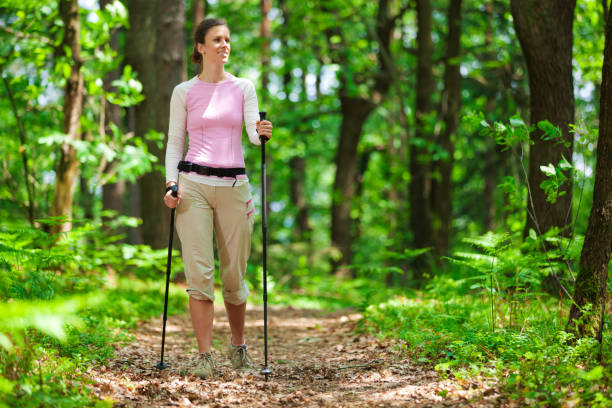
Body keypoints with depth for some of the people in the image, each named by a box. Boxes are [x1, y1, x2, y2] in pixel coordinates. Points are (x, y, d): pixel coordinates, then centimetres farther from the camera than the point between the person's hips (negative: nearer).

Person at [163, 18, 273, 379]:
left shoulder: (244, 88, 9)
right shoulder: (184, 92, 7)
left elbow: (254, 133, -4)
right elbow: (175, 142, 9)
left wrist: (263, 132, -28)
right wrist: (171, 182, -5)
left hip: (234, 186, 1)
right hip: (194, 185, -1)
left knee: (234, 275, 6)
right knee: (199, 272, -10)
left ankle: (239, 345, 28)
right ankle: (205, 356, -5)